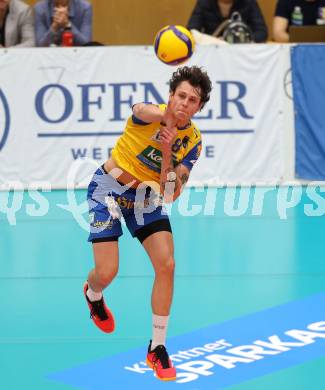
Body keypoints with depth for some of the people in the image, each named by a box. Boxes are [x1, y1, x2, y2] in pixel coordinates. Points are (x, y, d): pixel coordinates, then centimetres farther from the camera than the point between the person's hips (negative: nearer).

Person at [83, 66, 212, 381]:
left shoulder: (193, 141, -11)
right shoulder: (153, 115, -23)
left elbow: (171, 194, -15)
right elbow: (140, 110, -50)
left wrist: (167, 154, -32)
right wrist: (167, 117, -72)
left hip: (145, 195, 4)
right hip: (109, 188, -4)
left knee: (167, 264, -12)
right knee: (107, 272, -9)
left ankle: (157, 349, 1)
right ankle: (92, 295, 34)